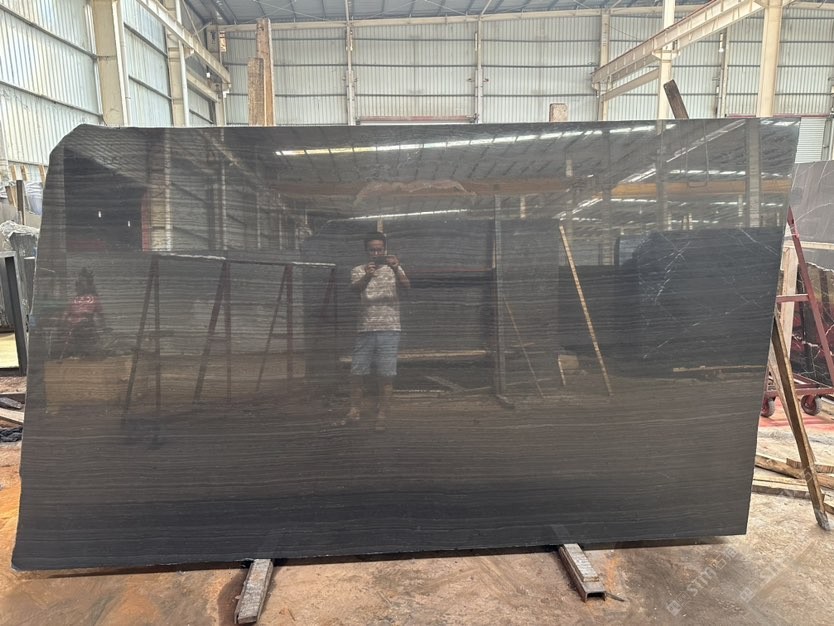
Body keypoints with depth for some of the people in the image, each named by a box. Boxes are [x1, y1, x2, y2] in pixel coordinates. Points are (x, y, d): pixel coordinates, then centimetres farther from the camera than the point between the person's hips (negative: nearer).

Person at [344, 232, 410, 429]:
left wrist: (396, 269, -32)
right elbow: (355, 288, -15)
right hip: (365, 330, 1)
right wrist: (367, 276, -36)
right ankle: (354, 409, 22)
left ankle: (382, 416, 8)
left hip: (389, 330, -1)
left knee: (386, 375, -1)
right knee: (357, 372, 5)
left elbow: (405, 285, -13)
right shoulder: (359, 270, 7)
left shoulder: (394, 268, 7)